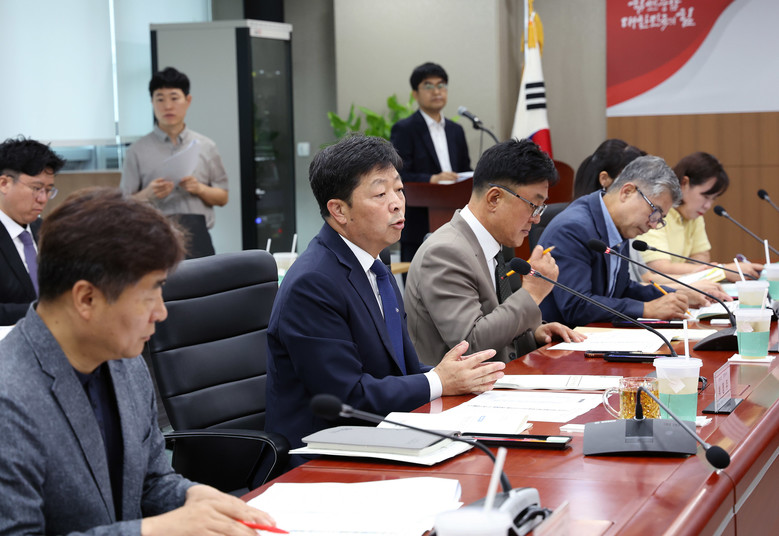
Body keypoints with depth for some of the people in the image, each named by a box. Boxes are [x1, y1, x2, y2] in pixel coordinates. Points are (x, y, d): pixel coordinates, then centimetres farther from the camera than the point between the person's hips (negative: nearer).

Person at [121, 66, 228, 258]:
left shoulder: (206, 147, 12)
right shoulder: (138, 151, 8)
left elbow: (222, 197, 14)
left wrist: (199, 189, -4)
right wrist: (147, 194, -13)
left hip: (197, 235, 2)